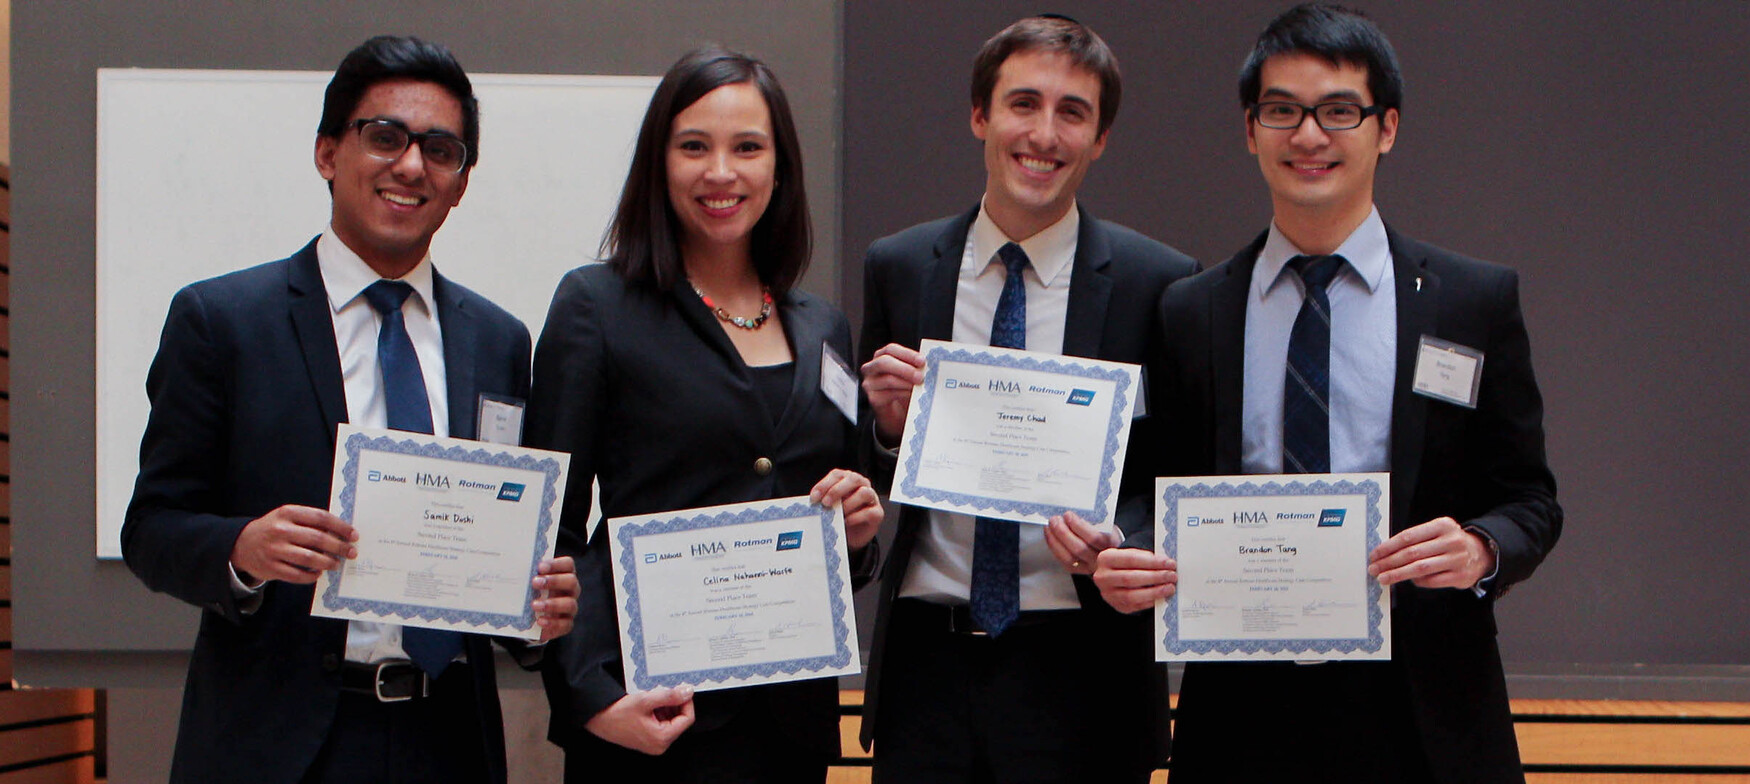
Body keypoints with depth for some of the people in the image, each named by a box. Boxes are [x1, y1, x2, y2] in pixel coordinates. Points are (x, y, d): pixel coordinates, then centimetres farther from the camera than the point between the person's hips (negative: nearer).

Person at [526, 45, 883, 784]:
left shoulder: (822, 329, 13)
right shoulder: (597, 305, -1)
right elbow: (551, 532, -5)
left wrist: (857, 532, -2)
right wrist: (593, 696, -16)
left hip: (793, 714, 4)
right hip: (651, 717, -4)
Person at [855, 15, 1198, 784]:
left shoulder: (1159, 282, -2)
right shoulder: (896, 268, 6)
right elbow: (873, 477, 13)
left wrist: (1118, 542, -16)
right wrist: (888, 423, -8)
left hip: (1081, 667, -2)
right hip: (925, 656, 2)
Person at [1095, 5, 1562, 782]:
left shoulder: (1477, 301, 3)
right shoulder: (1188, 313, 8)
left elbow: (1530, 501, 5)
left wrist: (1481, 549, -17)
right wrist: (1127, 560, -10)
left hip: (1420, 718, -1)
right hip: (1243, 713, 1)